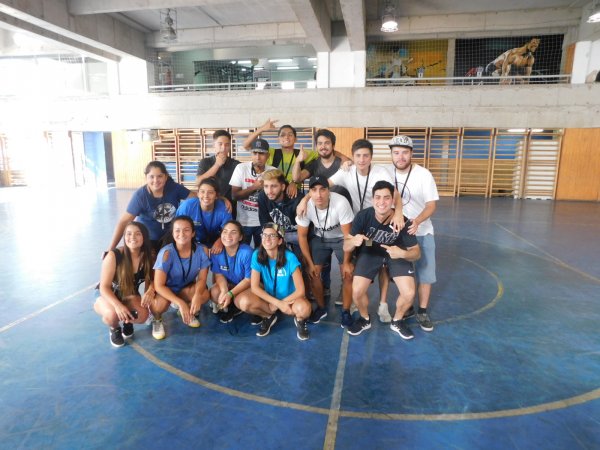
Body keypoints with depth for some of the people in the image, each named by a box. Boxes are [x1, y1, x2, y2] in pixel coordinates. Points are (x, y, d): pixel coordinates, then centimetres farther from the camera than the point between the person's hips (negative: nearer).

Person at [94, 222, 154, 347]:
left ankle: (128, 321, 11)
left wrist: (150, 290, -29)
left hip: (130, 295, 3)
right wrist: (118, 305, -40)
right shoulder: (113, 256, -27)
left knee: (142, 315, -28)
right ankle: (114, 329, 3)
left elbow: (150, 279, -4)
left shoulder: (147, 257, -16)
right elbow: (104, 287, -23)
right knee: (113, 314, -36)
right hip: (107, 294, -2)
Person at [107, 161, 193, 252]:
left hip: (170, 237, 2)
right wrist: (110, 249, -25)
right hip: (147, 240, -2)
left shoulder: (174, 188, -15)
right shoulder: (140, 195, -20)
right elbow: (123, 222, -21)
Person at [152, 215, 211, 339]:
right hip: (165, 290, -3)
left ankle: (188, 313, 9)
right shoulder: (166, 253, -29)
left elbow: (202, 279, -14)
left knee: (204, 295, -27)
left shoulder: (202, 250, -20)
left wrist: (197, 295, -36)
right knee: (161, 304, -35)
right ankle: (157, 320, 5)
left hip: (186, 288, 3)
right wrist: (180, 303, -38)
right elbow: (159, 285, -27)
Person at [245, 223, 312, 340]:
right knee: (244, 304, -26)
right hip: (268, 297, 3)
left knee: (303, 309, -36)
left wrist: (283, 302, -16)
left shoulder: (290, 258, -22)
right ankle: (269, 317, 7)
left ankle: (300, 319, 4)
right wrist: (277, 303, -22)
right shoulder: (257, 255, -15)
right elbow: (254, 287, -14)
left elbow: (300, 290, -21)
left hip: (290, 297, -2)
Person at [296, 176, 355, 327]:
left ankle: (346, 311, 9)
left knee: (348, 274, -13)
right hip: (320, 238, 3)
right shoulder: (305, 206, -26)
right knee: (312, 272, -4)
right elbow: (302, 236, -11)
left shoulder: (341, 203, -35)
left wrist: (346, 262, -16)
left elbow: (348, 235, -22)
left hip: (341, 238, -2)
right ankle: (321, 308, 19)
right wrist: (309, 263, -9)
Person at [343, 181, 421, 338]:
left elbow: (416, 252, -17)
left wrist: (402, 253, -40)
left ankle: (397, 321, 19)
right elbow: (346, 247, -21)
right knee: (357, 291, -15)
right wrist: (354, 241, -45)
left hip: (396, 253, 0)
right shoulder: (363, 216, -29)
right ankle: (365, 319, 19)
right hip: (370, 252, 0)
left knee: (409, 294, -14)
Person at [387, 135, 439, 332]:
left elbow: (431, 205, -16)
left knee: (425, 273, 4)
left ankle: (423, 311, 21)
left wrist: (417, 221, -34)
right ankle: (407, 307, 30)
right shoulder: (387, 172, -8)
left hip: (422, 233, -1)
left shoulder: (424, 174, -15)